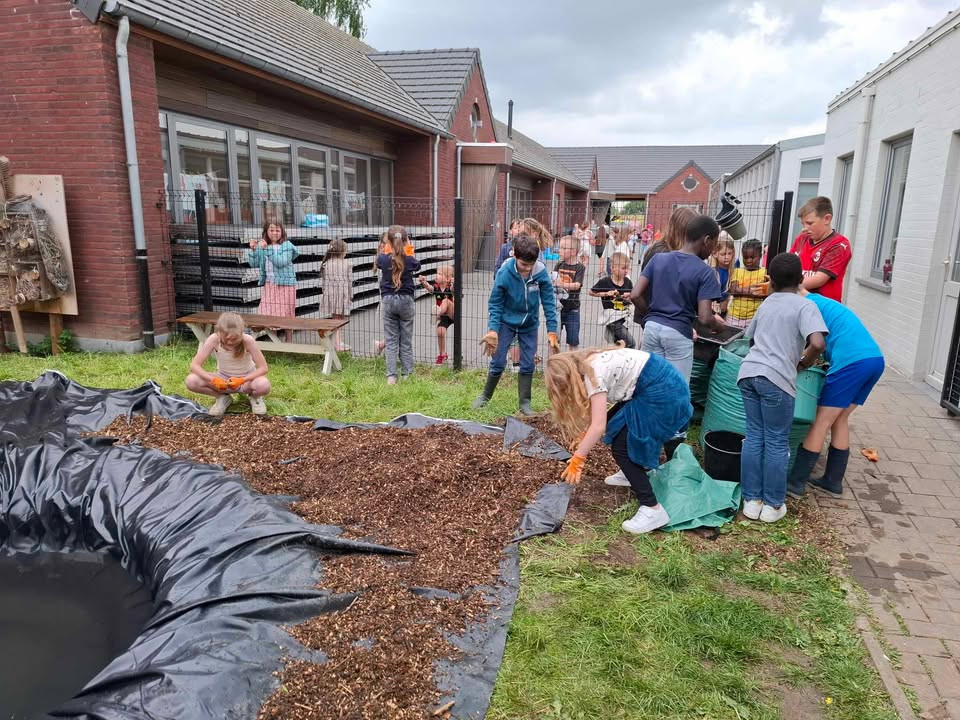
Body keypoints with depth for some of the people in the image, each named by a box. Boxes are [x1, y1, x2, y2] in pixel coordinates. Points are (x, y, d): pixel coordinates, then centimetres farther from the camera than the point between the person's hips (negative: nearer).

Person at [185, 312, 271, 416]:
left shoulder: (248, 341, -26)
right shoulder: (214, 339, -22)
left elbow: (263, 368, -24)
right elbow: (194, 365, -22)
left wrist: (242, 380, -38)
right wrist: (213, 380, -39)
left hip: (247, 378, -2)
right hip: (223, 378, 2)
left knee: (264, 386, -37)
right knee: (191, 381, -24)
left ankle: (254, 396, 1)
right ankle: (223, 397, 3)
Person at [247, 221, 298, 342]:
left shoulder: (287, 246, -7)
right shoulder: (261, 246, 8)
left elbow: (281, 262, -21)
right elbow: (254, 264, 8)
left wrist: (266, 249, -24)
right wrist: (252, 249, -6)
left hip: (285, 285, -4)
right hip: (268, 285, 4)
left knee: (286, 315, 2)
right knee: (269, 316, 5)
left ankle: (288, 343, 13)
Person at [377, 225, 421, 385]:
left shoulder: (383, 259, -7)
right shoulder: (409, 260, -8)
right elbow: (417, 265, 17)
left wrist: (388, 251, 32)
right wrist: (409, 252, 29)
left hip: (388, 300, 0)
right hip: (406, 300, 0)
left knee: (391, 341, 4)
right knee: (406, 341, 9)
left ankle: (391, 376, -1)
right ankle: (407, 374, 13)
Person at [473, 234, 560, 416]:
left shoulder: (541, 272, -21)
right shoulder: (504, 273, -24)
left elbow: (549, 302, -12)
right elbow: (495, 304, -14)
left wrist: (552, 330, -14)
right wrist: (493, 330, -24)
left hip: (529, 324, 2)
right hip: (506, 322, -1)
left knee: (528, 365, 5)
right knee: (498, 363, 0)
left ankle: (524, 403, 17)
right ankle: (485, 396, 21)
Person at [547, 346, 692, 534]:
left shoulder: (593, 373, -18)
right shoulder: (587, 366, 10)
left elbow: (598, 426, -20)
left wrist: (577, 459, -13)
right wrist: (585, 434, 24)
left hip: (663, 392, -10)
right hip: (659, 385, 10)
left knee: (621, 447, -6)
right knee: (612, 423, 20)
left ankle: (653, 510, -8)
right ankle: (631, 474, 39)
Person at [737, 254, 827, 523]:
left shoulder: (766, 304, 20)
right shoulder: (805, 306, 2)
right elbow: (818, 343, -14)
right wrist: (806, 361, 5)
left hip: (748, 371, 6)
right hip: (776, 378, -5)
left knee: (754, 436, 14)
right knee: (777, 442, 6)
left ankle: (751, 500, 19)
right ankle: (772, 505, 16)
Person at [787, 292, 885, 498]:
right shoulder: (826, 303, 29)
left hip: (852, 361, -8)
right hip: (876, 359, 8)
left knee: (822, 421, -1)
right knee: (840, 419, 18)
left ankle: (796, 482, 6)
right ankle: (833, 481, 23)